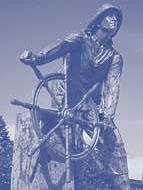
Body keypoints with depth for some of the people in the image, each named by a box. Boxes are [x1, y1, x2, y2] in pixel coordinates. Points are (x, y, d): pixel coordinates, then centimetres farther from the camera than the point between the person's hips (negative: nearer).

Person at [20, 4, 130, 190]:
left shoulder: (115, 57, 10)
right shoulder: (81, 39, 3)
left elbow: (112, 87, -5)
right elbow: (58, 49, -18)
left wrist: (107, 115, -23)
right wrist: (34, 58, -40)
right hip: (68, 100, -3)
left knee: (115, 143, -15)